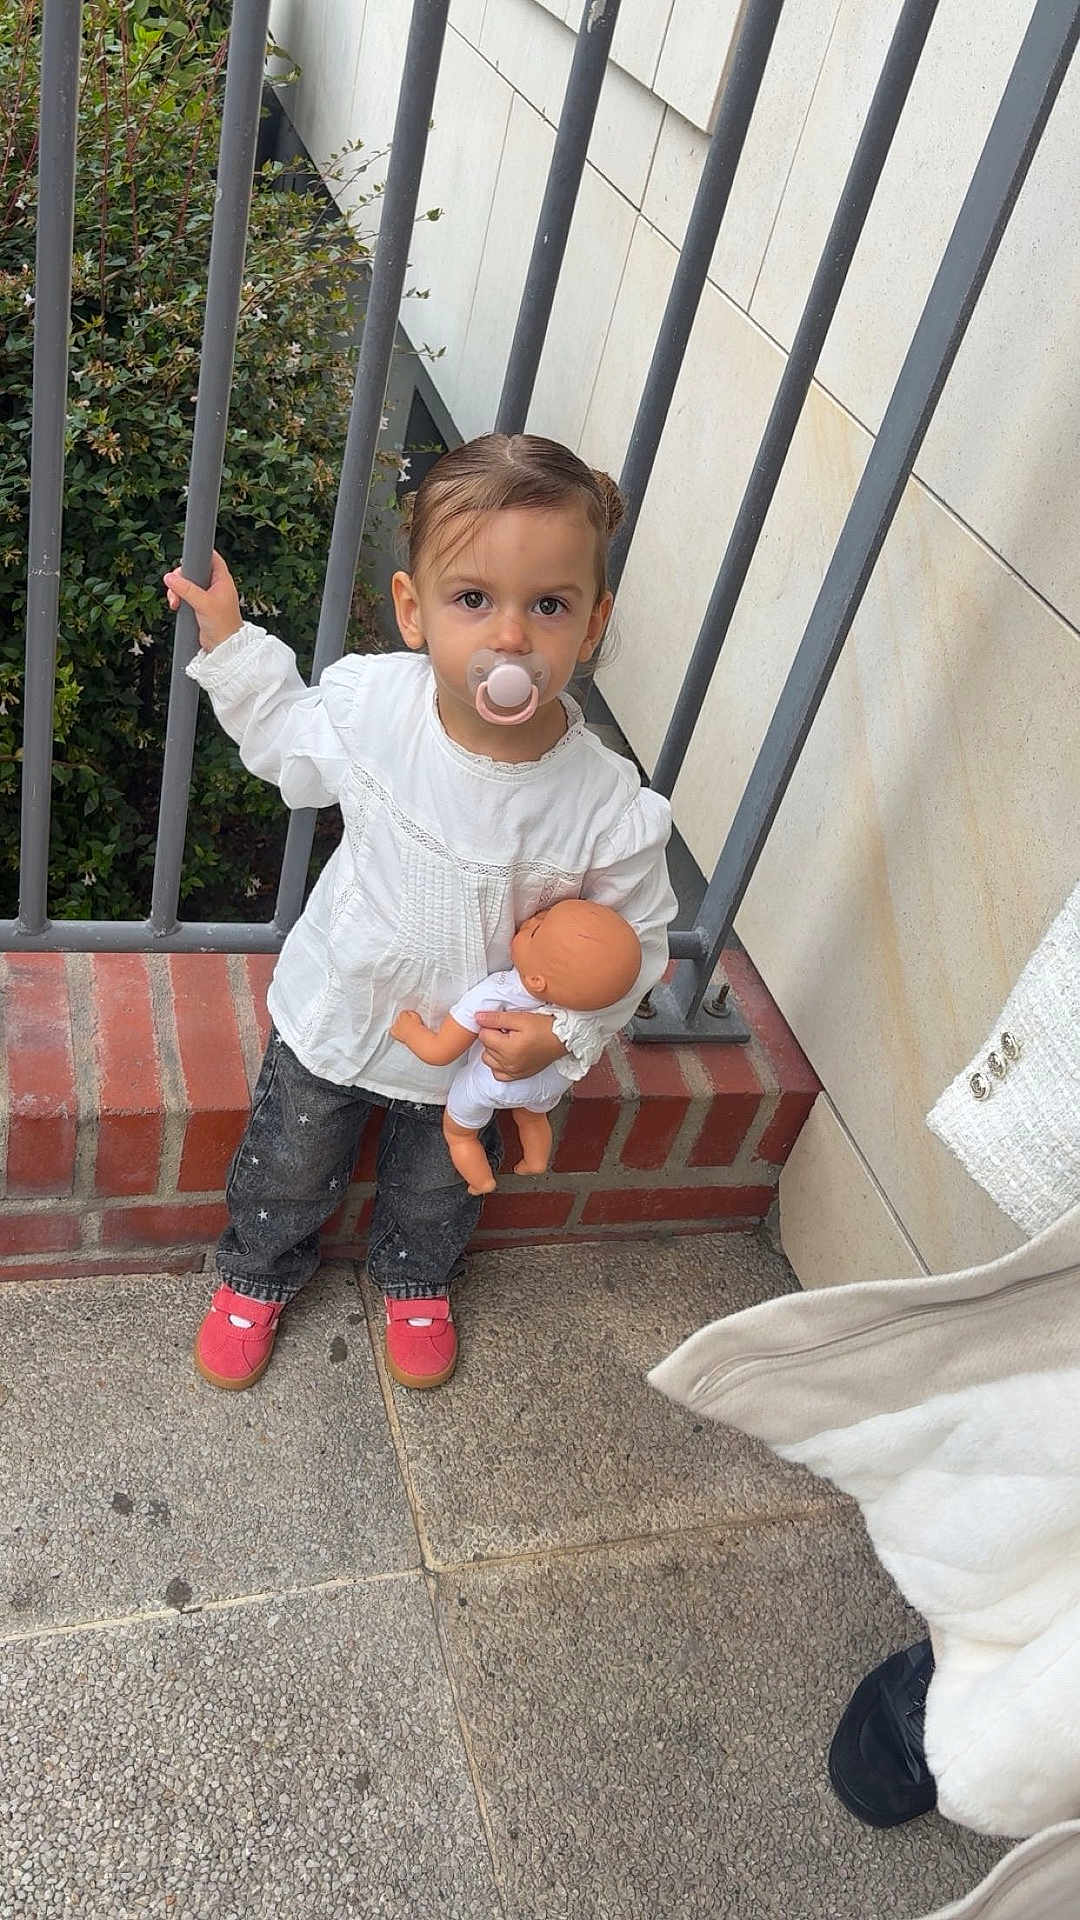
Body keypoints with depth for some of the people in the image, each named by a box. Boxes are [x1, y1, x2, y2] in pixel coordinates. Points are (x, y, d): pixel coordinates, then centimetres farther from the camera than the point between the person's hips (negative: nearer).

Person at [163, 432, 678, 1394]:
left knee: (440, 1190, 30)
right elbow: (289, 743, 0)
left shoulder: (607, 806, -33)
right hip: (331, 1020, 1)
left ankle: (416, 1278, 65)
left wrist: (568, 1032, -27)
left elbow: (635, 940, -15)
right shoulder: (371, 701, -26)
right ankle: (261, 1271, 61)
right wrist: (228, 637, -7)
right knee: (287, 1171, 26)